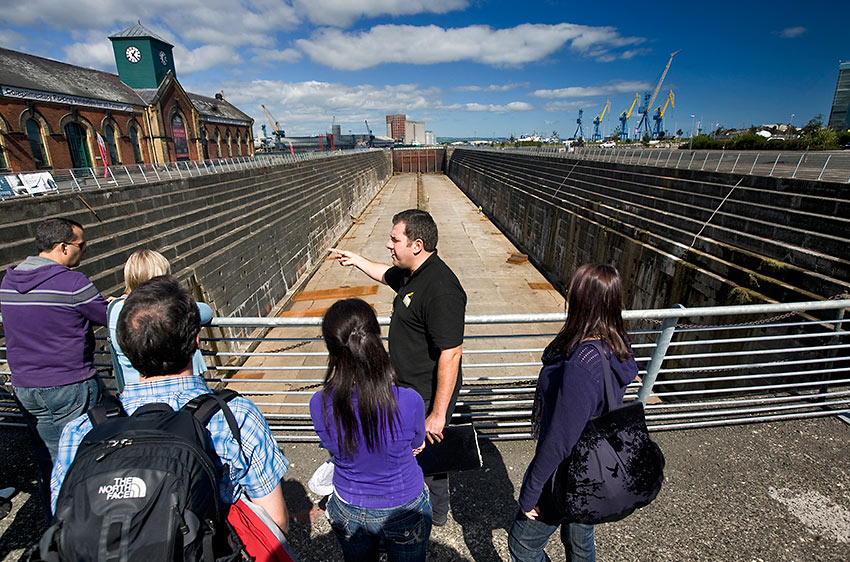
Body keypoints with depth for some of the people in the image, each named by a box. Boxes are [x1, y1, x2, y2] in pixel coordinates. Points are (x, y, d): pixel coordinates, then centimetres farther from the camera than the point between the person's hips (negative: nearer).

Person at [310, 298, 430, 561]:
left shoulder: (320, 404, -26)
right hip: (405, 510, -1)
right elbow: (416, 446, -10)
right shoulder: (409, 401, -33)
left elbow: (335, 448, -5)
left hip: (349, 512, 2)